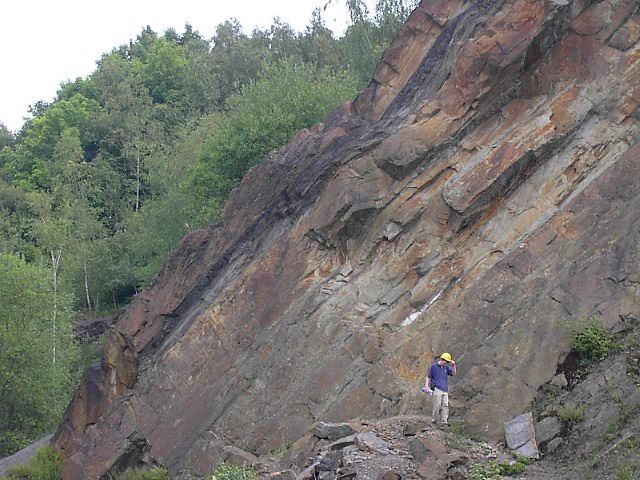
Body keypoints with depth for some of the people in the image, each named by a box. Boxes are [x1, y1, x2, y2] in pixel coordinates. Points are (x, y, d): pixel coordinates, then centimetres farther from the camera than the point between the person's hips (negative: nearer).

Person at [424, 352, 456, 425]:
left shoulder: (446, 367, 15)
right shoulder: (433, 367, 3)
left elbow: (453, 373, 12)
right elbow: (428, 377, 6)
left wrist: (453, 366, -3)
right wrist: (426, 386, -4)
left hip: (445, 390, 5)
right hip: (437, 389, -5)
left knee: (445, 405, -4)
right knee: (437, 405, -11)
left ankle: (444, 421, -5)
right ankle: (434, 420, -2)